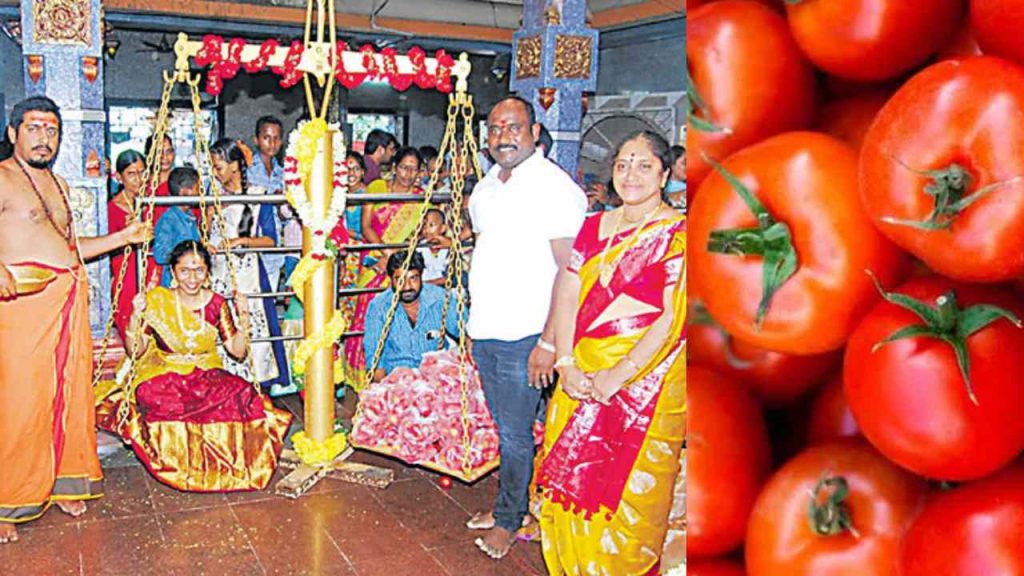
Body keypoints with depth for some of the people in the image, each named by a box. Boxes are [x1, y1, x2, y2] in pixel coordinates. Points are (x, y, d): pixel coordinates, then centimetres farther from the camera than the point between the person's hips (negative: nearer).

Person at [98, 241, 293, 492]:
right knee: (152, 396, -36)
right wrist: (136, 316, -19)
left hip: (206, 375, 2)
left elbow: (238, 351, 2)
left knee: (241, 394, -28)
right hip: (163, 374, -1)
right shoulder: (157, 300, -5)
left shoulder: (216, 303, 0)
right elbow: (136, 351, -5)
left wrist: (243, 318, -11)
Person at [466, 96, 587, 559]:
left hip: (523, 336, -7)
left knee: (515, 433, 4)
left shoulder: (556, 187, -13)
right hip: (483, 331, 7)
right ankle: (511, 503, 33)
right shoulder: (484, 189, 12)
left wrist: (549, 341, -19)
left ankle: (508, 519, 21)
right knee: (504, 427, 18)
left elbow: (568, 271, -16)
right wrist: (473, 319, 17)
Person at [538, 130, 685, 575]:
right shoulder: (594, 227, 10)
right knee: (570, 480, 10)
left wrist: (618, 375, -18)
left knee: (630, 490, 3)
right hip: (581, 379, 5)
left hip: (647, 381, -5)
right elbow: (567, 297, 6)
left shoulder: (677, 234, -7)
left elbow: (672, 319, -14)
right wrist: (566, 364, -7)